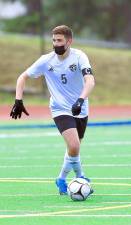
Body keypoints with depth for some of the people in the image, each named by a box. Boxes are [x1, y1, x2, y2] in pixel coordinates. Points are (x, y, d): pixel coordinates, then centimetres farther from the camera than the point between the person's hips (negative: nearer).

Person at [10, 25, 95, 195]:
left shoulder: (78, 56, -13)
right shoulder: (46, 60, -8)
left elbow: (90, 81, -25)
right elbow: (23, 77, 4)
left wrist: (80, 100, -42)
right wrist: (18, 101, -7)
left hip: (80, 110, 2)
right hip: (61, 110, -2)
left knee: (74, 148, 13)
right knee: (74, 146, -22)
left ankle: (62, 179, 37)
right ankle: (80, 177, 0)